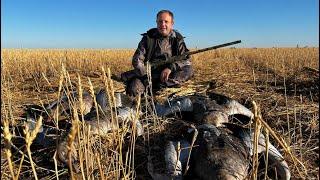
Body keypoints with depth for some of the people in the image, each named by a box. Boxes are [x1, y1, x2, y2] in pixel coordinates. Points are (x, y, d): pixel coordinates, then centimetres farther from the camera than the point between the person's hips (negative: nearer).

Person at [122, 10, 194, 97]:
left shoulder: (177, 39, 3)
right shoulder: (148, 37, 2)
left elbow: (187, 59, -7)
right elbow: (137, 59, -3)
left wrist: (171, 67, -25)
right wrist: (145, 74, -21)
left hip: (169, 75, 2)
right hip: (149, 73, -1)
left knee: (189, 70, -27)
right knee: (134, 88, -32)